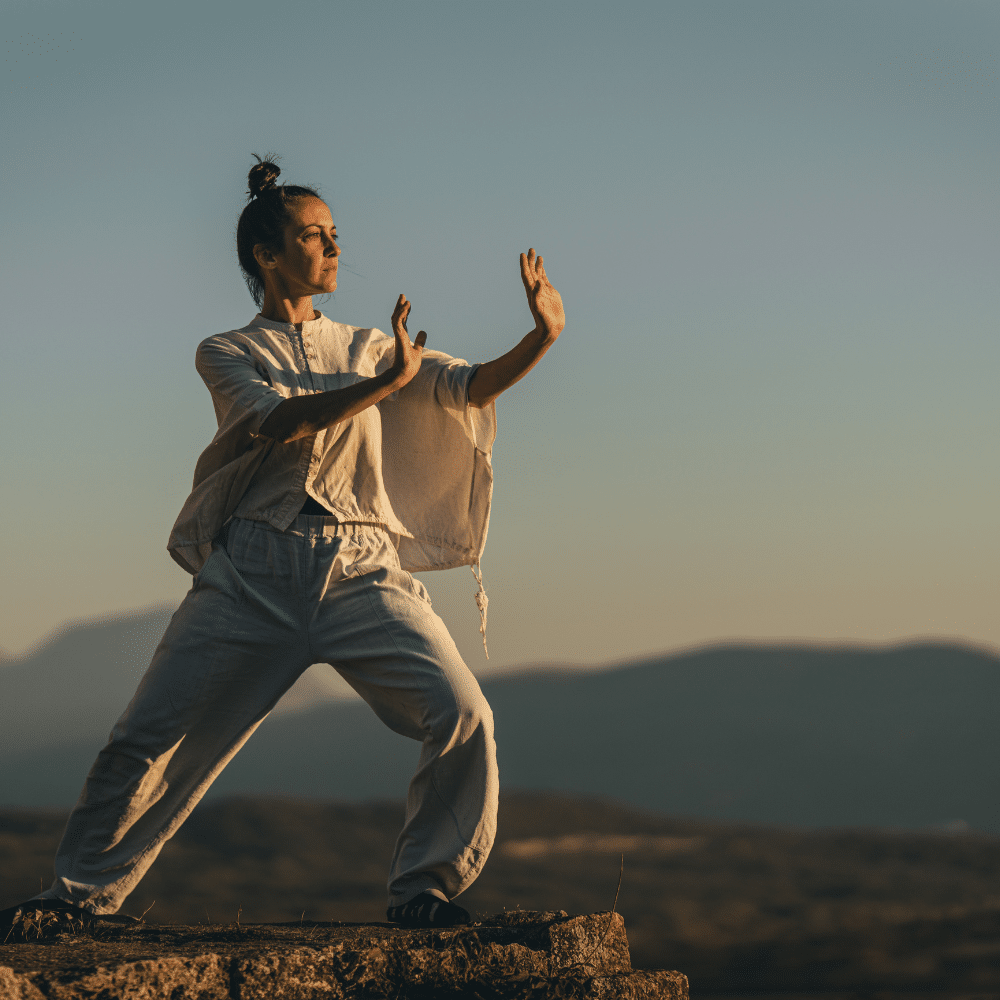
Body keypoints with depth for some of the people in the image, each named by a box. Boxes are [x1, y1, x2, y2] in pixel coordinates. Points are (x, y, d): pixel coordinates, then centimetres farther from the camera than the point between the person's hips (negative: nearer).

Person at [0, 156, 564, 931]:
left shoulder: (366, 347, 18)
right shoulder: (227, 355, 9)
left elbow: (467, 387, 6)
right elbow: (279, 422, -11)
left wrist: (542, 337, -11)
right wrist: (386, 384, -21)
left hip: (362, 573, 2)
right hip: (253, 574, -2)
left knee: (462, 717, -16)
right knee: (149, 737, -3)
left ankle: (424, 888, -1)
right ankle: (86, 891, 16)